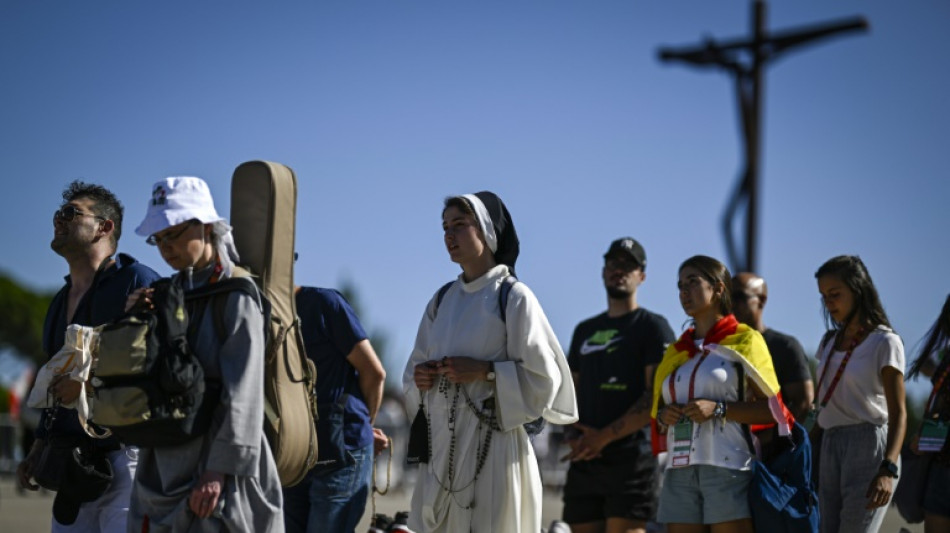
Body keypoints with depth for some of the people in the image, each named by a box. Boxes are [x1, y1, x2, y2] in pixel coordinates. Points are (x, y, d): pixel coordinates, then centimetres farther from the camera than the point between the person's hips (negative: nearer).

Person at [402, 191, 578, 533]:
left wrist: (485, 372, -16)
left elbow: (545, 376, -8)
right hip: (442, 444, 6)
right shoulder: (442, 300, 15)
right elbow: (416, 367, 21)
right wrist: (418, 379, -1)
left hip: (491, 444, -6)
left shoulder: (513, 298, -4)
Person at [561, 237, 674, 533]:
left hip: (630, 460, -6)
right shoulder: (585, 330, 21)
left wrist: (604, 436, -14)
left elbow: (656, 397, -8)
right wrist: (577, 436, 0)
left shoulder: (652, 327, 2)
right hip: (584, 460, 6)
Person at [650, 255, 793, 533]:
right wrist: (663, 416, 1)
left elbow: (770, 409, -4)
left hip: (728, 466, -5)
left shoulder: (744, 340, 4)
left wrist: (718, 409, -15)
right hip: (680, 470, 5)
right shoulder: (676, 351, 19)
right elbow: (659, 409, 24)